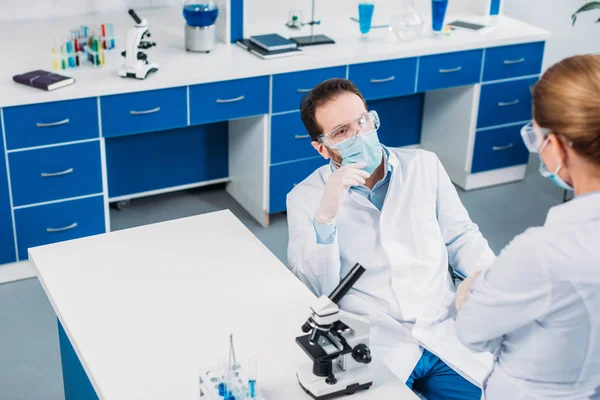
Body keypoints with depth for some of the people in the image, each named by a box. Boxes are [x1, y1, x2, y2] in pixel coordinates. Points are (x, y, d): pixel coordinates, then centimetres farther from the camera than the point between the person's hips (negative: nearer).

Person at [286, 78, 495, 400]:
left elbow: (461, 236, 15)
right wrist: (326, 216, -21)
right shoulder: (305, 198, 1)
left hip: (447, 332, 3)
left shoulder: (425, 165, 9)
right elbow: (312, 291, -7)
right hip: (374, 347, -3)